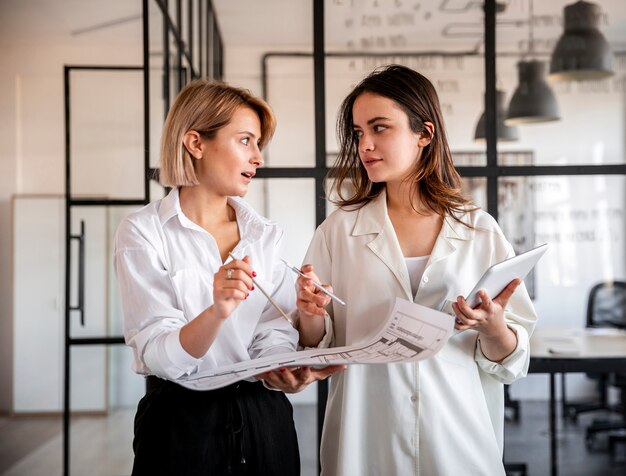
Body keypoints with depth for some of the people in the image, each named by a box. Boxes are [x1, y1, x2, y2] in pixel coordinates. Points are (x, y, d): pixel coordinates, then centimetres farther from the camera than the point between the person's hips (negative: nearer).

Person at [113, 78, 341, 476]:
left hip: (265, 420, 4)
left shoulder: (265, 235, 3)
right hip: (182, 424, -4)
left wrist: (285, 373, -25)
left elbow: (274, 336, -4)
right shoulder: (142, 232, -10)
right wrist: (217, 312, -35)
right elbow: (158, 356, -17)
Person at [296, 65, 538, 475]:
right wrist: (310, 316, -17)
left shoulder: (480, 231, -2)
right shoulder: (339, 230, -1)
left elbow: (509, 363, 2)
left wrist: (493, 327, -17)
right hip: (365, 442, 0)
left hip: (457, 436, 0)